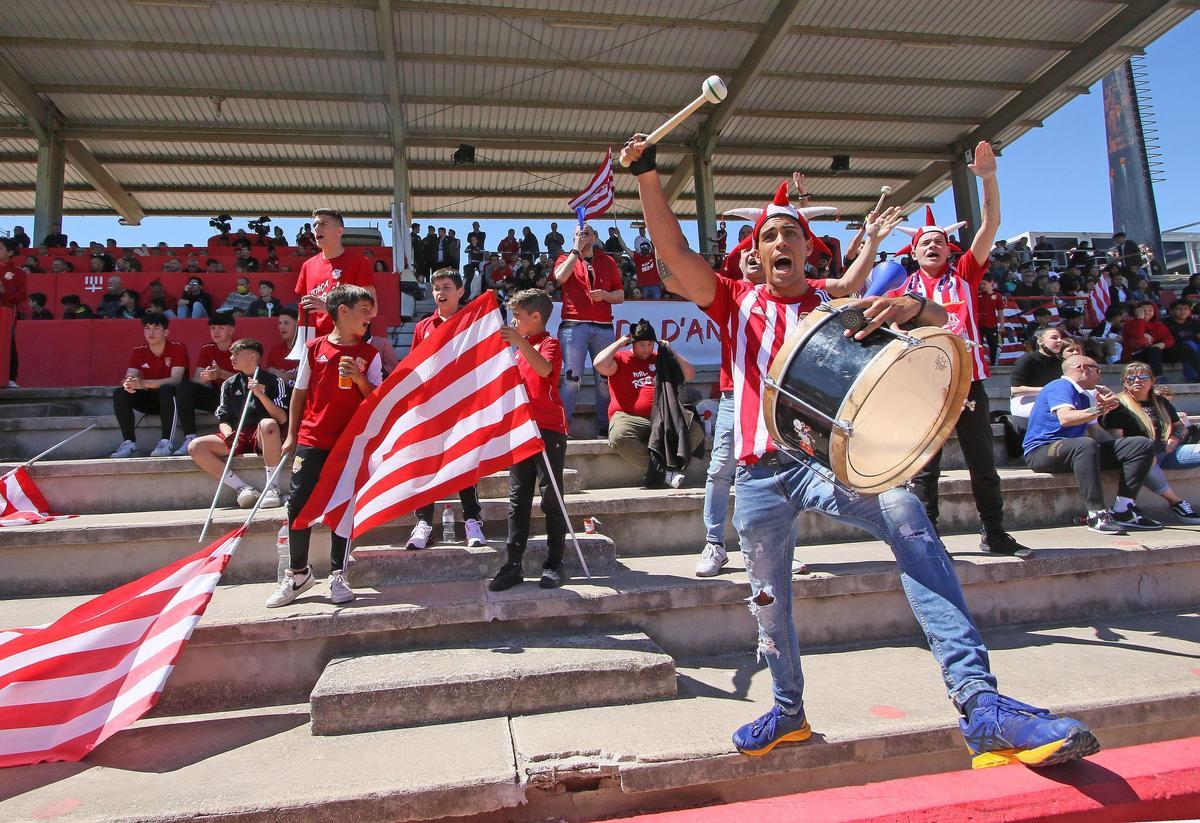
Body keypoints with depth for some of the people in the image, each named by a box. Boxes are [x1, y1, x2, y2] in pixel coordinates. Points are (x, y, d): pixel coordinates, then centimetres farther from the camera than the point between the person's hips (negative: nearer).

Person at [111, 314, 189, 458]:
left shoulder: (177, 348, -12)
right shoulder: (138, 352, 3)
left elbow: (175, 380, -24)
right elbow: (129, 378, -6)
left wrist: (144, 383, -37)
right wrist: (128, 384, -33)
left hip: (171, 397, -5)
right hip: (150, 399, 5)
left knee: (166, 389, -37)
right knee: (119, 393, -17)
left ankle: (166, 442, -37)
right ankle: (129, 442, -17)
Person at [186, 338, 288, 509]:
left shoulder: (272, 381, 4)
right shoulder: (229, 385, 17)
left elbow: (282, 419, -7)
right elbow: (223, 420, 14)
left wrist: (261, 394, -17)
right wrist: (228, 434, -9)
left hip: (262, 438, -5)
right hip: (237, 437, 5)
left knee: (268, 424, -39)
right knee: (195, 447, -17)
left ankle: (271, 488, -31)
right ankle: (242, 487, -18)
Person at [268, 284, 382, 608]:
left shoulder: (369, 354, 4)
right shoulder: (314, 348, 4)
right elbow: (299, 393, 9)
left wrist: (360, 379, -17)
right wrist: (291, 436, 6)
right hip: (311, 439, 0)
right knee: (298, 505, 0)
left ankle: (337, 575, 16)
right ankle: (298, 574, 16)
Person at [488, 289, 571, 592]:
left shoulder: (549, 343, -4)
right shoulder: (521, 348, 20)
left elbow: (544, 368, -28)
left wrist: (519, 341, -36)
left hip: (548, 430, -8)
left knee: (551, 498, -2)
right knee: (517, 498, 5)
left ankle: (554, 564, 6)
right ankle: (513, 565, 9)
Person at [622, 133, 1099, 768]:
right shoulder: (737, 302, 10)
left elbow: (940, 319, 1)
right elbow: (674, 252, -3)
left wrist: (911, 306, -23)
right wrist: (646, 174, -13)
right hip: (761, 472, 2)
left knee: (905, 516, -30)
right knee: (769, 601, 10)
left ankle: (980, 705, -33)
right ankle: (788, 711, 36)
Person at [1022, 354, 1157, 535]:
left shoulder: (1084, 396, 26)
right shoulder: (1061, 387, -5)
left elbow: (1095, 432, 23)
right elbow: (1065, 418, -24)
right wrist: (1098, 410, -23)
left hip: (1077, 450, 10)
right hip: (1042, 451, -9)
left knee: (1143, 445, -1)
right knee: (1085, 444, -42)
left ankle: (1123, 510, -13)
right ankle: (1097, 514, -36)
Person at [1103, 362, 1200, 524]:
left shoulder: (1161, 401, 21)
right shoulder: (1119, 405, 0)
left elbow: (1180, 427, 29)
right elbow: (1116, 439, -11)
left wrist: (1174, 440, 5)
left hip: (1168, 452, 6)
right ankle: (1176, 502, -28)